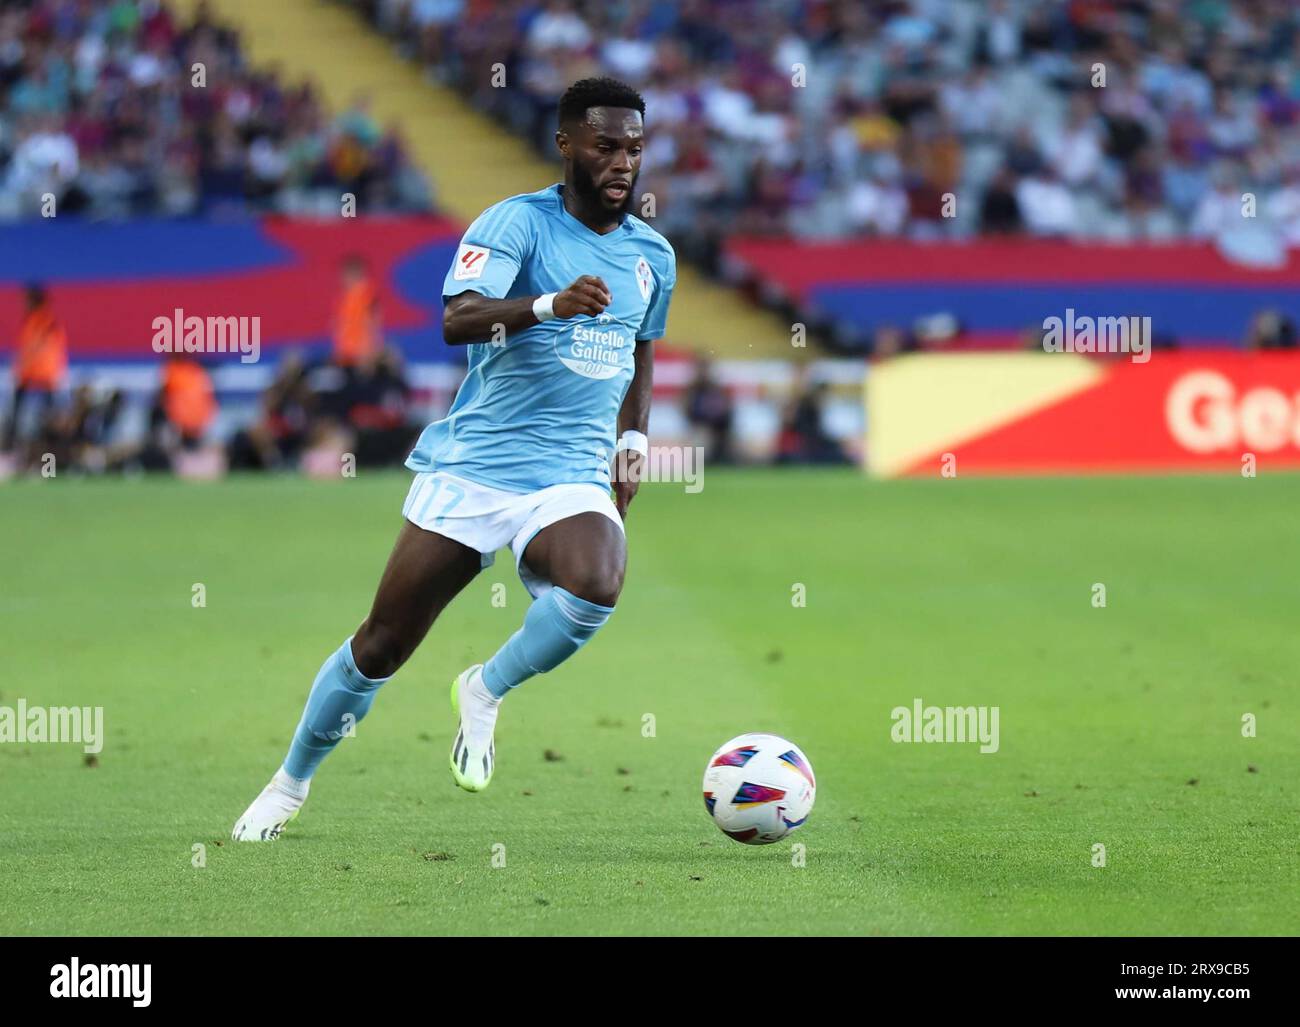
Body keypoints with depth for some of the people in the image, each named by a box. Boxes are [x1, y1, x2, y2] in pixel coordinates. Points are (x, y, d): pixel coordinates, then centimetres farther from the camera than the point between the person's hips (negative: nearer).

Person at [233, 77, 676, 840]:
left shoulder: (654, 255, 11)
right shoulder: (519, 222, -7)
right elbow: (458, 319, -24)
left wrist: (633, 441, 13)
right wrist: (550, 304, -41)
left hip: (573, 479, 3)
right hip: (470, 467, -3)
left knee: (597, 587, -31)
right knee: (382, 647, 2)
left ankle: (487, 691, -4)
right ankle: (291, 784, 26)